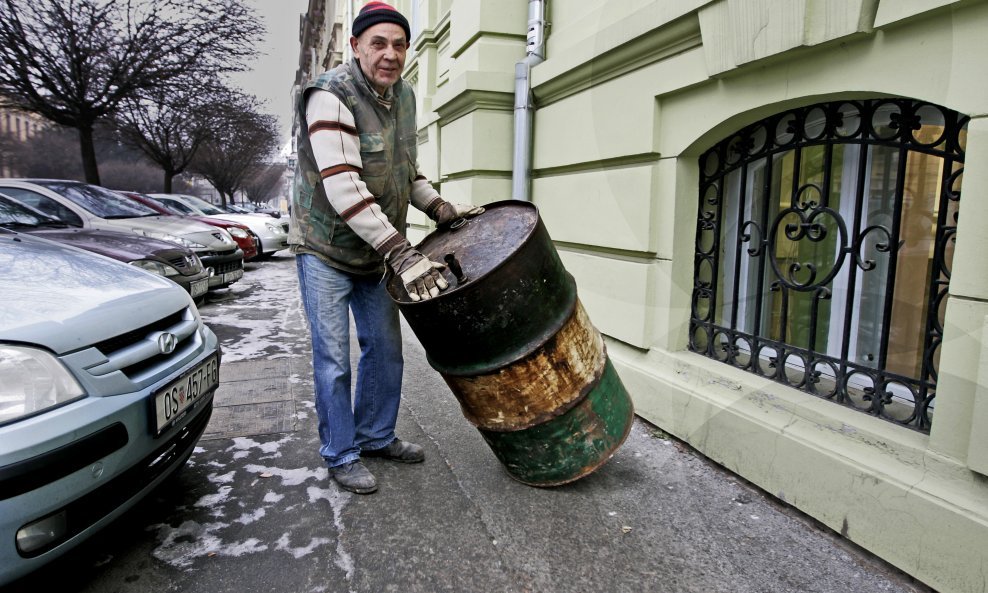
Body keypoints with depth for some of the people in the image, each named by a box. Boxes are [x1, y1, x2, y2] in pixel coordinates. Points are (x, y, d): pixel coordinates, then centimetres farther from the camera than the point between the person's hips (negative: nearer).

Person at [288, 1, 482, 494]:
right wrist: (400, 252, -36)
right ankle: (340, 456, 13)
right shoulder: (331, 97, -20)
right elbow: (342, 186, -31)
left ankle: (376, 436, 29)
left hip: (374, 250, 8)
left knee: (384, 347, 12)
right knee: (333, 358, -2)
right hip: (326, 249, -7)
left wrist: (439, 208, 4)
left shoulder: (403, 96, 5)